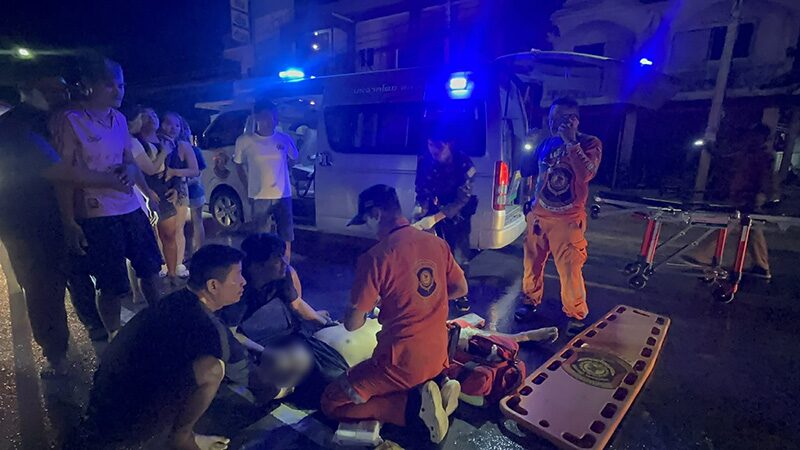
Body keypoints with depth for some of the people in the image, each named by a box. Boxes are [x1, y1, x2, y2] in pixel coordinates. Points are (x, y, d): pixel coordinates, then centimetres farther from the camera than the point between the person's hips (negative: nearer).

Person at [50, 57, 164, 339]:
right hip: (96, 217, -6)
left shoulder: (119, 119, 8)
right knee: (113, 288, 3)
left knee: (150, 269, 14)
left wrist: (148, 192, 21)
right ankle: (114, 339, 25)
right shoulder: (69, 121, -9)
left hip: (132, 209, 6)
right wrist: (70, 223, -13)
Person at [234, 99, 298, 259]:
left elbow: (294, 158, 16)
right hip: (259, 197, -1)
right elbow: (239, 166, 8)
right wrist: (249, 187, 3)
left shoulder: (284, 139, -1)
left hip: (283, 195, 2)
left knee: (286, 236, 8)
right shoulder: (244, 141, -5)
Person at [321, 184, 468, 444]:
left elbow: (352, 324, -15)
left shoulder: (375, 257, -20)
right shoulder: (437, 243, -2)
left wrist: (374, 301, 6)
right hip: (438, 357, 7)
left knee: (331, 403, 10)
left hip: (401, 363, -7)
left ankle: (414, 405, -5)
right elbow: (460, 289, 11)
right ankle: (436, 386, 8)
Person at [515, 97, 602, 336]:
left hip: (567, 220, -4)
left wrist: (571, 141, -21)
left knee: (570, 270, -5)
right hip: (537, 215, 4)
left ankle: (576, 315, 16)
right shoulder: (546, 143, 10)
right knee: (532, 263, 9)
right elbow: (525, 171, 14)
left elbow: (586, 174, -22)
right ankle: (530, 302, 31)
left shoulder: (590, 143, -3)